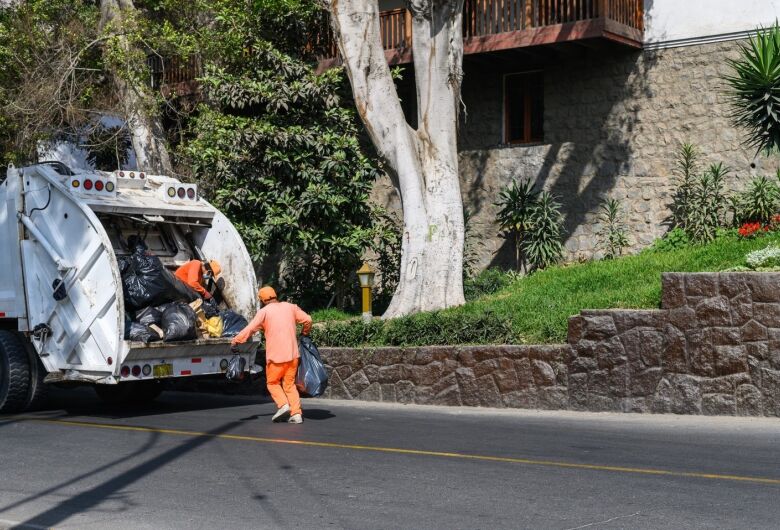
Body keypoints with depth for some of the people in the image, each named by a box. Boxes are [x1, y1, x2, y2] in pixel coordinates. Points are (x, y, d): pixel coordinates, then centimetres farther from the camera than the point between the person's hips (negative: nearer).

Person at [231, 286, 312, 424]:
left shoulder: (264, 312, -4)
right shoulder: (290, 307, 10)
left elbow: (250, 329, -8)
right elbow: (307, 320, 11)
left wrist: (235, 341, 1)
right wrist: (305, 332, 30)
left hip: (276, 355, -4)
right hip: (293, 354, 4)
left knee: (273, 383, 13)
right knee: (290, 384, 11)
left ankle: (283, 404, -7)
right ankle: (296, 413, 0)